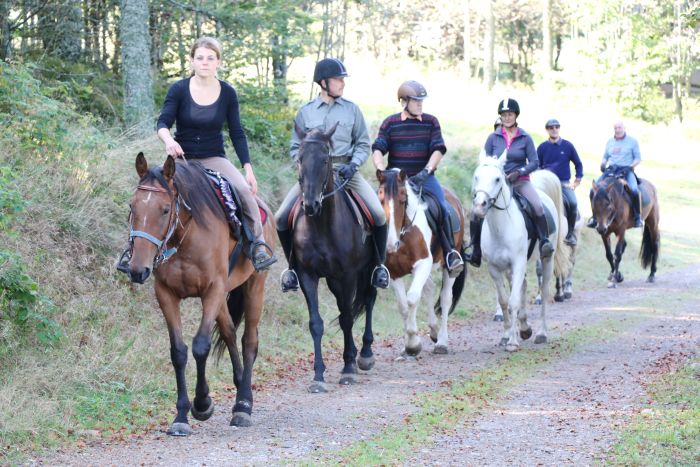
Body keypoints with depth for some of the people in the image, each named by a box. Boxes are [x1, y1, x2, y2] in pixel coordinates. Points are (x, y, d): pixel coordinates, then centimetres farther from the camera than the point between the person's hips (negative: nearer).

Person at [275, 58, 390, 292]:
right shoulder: (305, 112, 7)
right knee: (281, 218, -14)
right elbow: (295, 147, 10)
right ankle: (294, 266, 10)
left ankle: (379, 265, 4)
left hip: (345, 170, 0)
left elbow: (363, 144, 8)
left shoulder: (352, 109, 7)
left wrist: (353, 165, -10)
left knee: (379, 215, -20)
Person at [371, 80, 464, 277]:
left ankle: (451, 255, -18)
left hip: (424, 177, 0)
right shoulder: (390, 123, 4)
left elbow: (438, 150, -2)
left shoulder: (431, 122, 6)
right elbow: (378, 150, -1)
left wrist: (426, 171, -18)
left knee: (444, 209, -21)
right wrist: (382, 171, -19)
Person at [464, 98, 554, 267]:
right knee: (476, 212, -14)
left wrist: (519, 172, -17)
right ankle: (475, 253, 0)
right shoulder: (493, 137, 6)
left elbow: (534, 162, -1)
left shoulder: (525, 138, 2)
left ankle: (544, 242, -20)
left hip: (520, 181, -1)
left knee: (538, 206, -29)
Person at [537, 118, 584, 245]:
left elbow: (578, 164, 13)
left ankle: (570, 233, -10)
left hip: (564, 183, -1)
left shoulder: (568, 146, 4)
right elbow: (537, 166, 16)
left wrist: (577, 181, 8)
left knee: (572, 203, -26)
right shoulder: (542, 147, 6)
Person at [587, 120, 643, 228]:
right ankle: (595, 216, 0)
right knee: (593, 189, -14)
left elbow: (638, 158, 5)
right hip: (611, 170, 4)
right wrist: (603, 165, 1)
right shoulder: (610, 142, 17)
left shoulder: (632, 141, 6)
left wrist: (630, 166, -12)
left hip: (626, 170, -4)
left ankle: (638, 217, -16)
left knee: (634, 190, -33)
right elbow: (605, 157, 23)